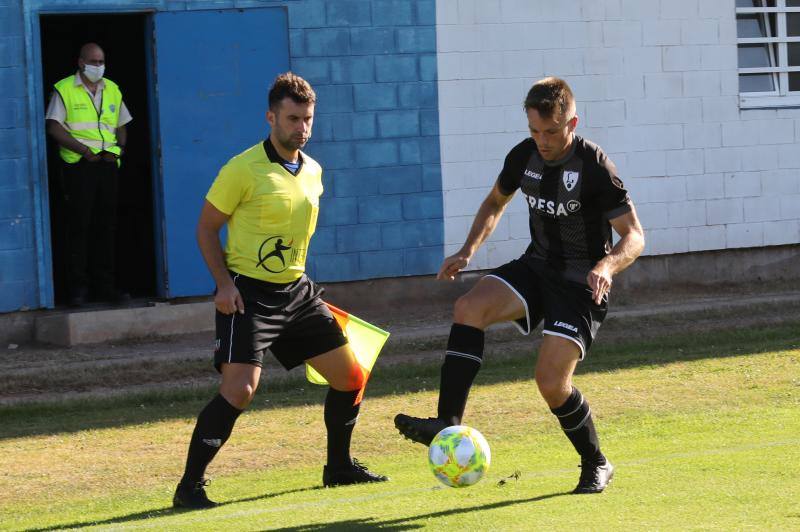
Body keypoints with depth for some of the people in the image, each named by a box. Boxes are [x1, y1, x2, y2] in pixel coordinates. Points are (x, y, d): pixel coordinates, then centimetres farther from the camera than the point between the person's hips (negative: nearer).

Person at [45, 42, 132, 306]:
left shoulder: (112, 90, 15)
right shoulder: (64, 90, 0)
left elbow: (121, 126, 21)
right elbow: (54, 128, -7)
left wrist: (119, 147, 0)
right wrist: (84, 150, -15)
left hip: (107, 164, 5)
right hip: (78, 166, -5)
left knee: (106, 226, 6)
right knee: (79, 226, -4)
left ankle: (104, 285, 11)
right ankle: (78, 287, 0)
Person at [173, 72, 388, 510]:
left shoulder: (313, 172, 9)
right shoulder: (243, 169, -12)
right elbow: (207, 227, -7)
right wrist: (224, 283, -16)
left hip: (296, 291, 7)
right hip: (247, 294, -7)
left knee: (349, 376, 8)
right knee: (240, 389, -20)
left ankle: (339, 466, 28)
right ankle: (190, 486, -10)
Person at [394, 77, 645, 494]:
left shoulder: (594, 166, -18)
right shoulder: (524, 156, -1)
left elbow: (634, 236, -15)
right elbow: (496, 202, 19)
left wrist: (607, 265, -36)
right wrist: (469, 249, 3)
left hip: (582, 284, -6)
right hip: (536, 267, 6)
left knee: (551, 381, -18)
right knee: (469, 308, -23)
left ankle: (596, 466, 9)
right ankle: (448, 425, -26)